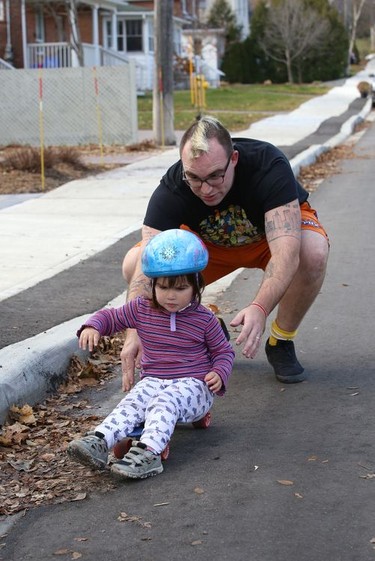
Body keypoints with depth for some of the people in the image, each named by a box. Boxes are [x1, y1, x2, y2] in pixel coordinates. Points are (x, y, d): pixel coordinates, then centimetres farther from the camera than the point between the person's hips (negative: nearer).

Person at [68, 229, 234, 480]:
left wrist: (220, 374, -12)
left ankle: (148, 451, -56)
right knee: (133, 402, -29)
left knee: (166, 401, -36)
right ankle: (99, 442, -51)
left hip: (193, 386, -3)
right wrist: (92, 326, -8)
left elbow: (224, 351, 9)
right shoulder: (142, 309, 5)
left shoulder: (204, 319, -1)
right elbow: (111, 317, 15)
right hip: (153, 381, 3)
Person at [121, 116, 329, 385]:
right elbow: (149, 264, -37)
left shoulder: (268, 164, -37)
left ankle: (281, 341, -9)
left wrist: (260, 308, -62)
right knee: (134, 264, -22)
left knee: (313, 252, -38)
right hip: (210, 243, 2)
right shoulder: (172, 189, -31)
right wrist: (135, 331, -52)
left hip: (275, 228, -2)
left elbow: (286, 251, -47)